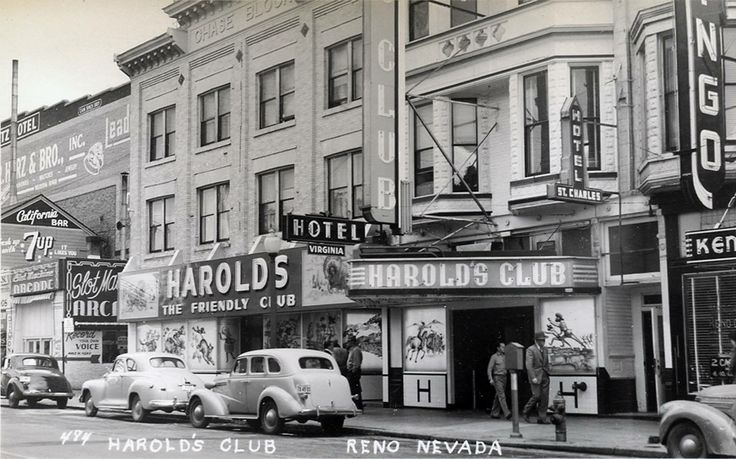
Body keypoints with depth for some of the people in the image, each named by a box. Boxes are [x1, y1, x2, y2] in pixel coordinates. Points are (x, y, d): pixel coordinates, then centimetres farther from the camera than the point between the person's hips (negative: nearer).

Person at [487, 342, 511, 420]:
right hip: (497, 378, -7)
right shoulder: (494, 357, -5)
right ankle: (506, 413, -23)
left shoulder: (504, 357, 13)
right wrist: (490, 379, -17)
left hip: (504, 377, 7)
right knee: (501, 395, -14)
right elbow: (489, 368, -8)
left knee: (498, 396, 10)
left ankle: (494, 413, 17)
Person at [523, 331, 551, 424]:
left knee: (544, 398, 1)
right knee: (536, 396, -10)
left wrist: (547, 374, 13)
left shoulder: (544, 350, 15)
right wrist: (533, 377, -20)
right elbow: (529, 365, -13)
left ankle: (541, 418, 5)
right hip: (536, 376, -6)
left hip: (544, 376, 6)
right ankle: (526, 412, 11)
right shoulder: (530, 350, -6)